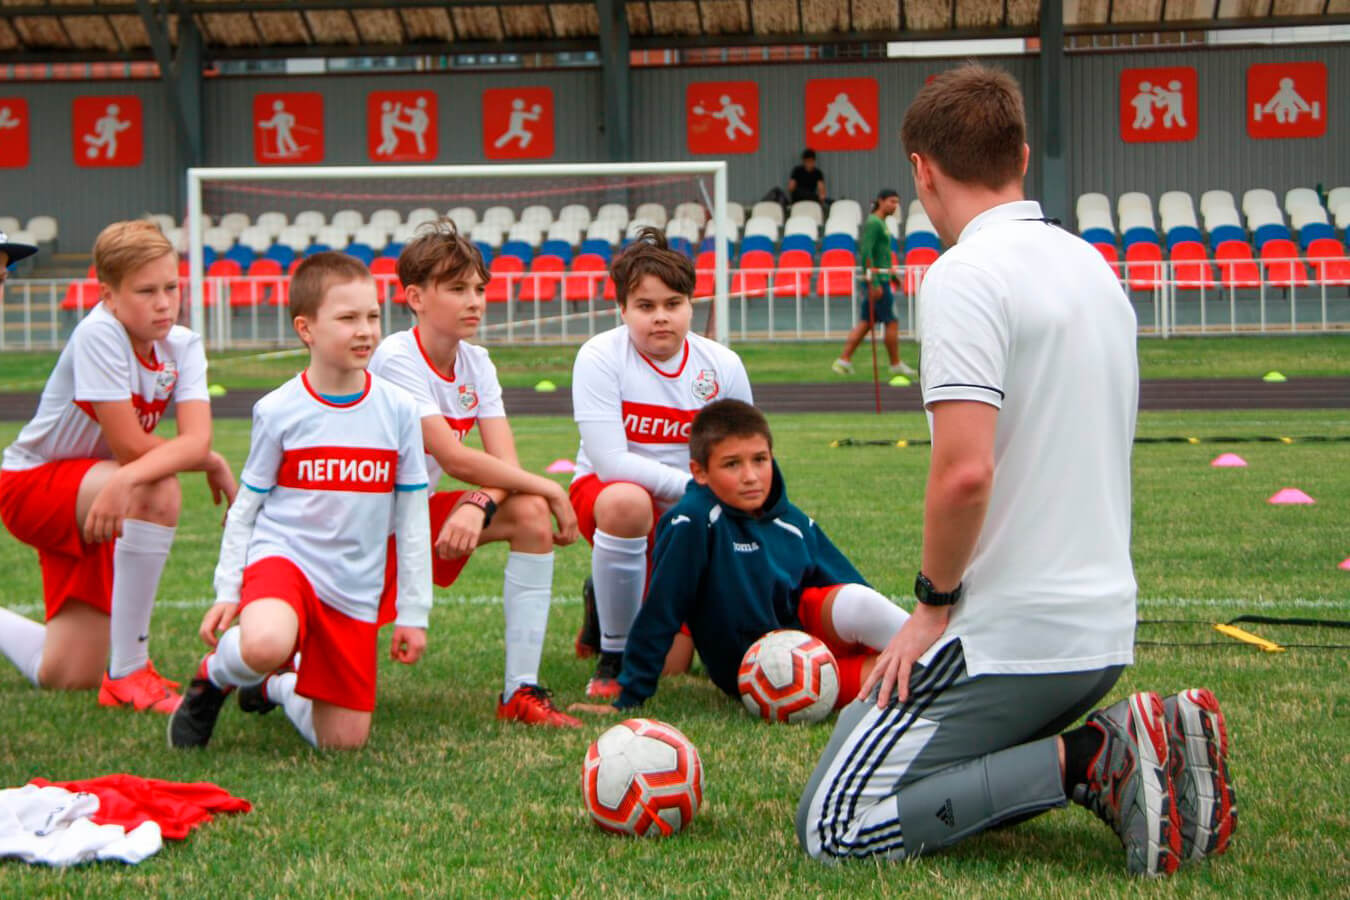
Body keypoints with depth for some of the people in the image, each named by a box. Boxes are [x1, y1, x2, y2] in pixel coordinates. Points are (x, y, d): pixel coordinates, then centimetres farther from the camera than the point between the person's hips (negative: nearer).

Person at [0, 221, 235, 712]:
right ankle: (129, 674, -26)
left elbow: (196, 439, -26)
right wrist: (211, 462, -14)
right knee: (159, 493, -36)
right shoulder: (98, 334, -25)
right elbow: (130, 446, -26)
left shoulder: (183, 345, -8)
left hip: (91, 491, 6)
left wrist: (126, 481, -42)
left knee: (65, 678, 2)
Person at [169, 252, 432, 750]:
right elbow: (246, 507, 5)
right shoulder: (278, 411, -4)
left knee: (343, 741, 1)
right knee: (265, 644, -38)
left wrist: (413, 611, 6)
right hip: (282, 556, -3)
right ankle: (213, 675, -2)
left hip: (355, 590, 3)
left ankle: (277, 687, 32)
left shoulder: (399, 410, 0)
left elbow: (412, 517, 6)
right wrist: (228, 590, -2)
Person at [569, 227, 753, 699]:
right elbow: (610, 462, -24)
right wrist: (696, 486, -27)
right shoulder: (601, 356, -17)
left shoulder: (723, 365, -7)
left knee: (672, 664, -3)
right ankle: (612, 656, -20)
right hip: (603, 491, -3)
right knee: (626, 502, -42)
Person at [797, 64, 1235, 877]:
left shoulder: (966, 275, -15)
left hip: (1009, 639, -8)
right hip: (1104, 629, 8)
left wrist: (933, 605, -10)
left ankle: (1083, 761, -12)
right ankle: (1126, 751, 4)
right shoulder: (1095, 267, 13)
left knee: (835, 826, -2)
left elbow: (965, 469, -26)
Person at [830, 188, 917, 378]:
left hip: (877, 280, 10)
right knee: (891, 322, -3)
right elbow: (866, 253, -20)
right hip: (877, 279, -10)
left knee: (866, 323, 8)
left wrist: (892, 275, 27)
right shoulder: (873, 223, -13)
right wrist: (875, 283, -24)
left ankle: (844, 360, 7)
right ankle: (896, 365, 5)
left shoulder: (880, 223, 18)